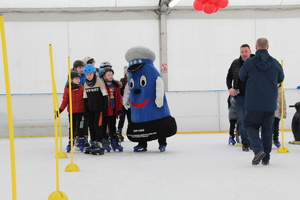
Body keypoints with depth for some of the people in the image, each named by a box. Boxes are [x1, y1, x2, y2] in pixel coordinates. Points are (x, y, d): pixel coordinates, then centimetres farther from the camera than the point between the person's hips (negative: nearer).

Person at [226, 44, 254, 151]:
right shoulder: (235, 63, 3)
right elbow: (229, 77, 15)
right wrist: (230, 88, 0)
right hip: (240, 96, 1)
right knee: (242, 120, 0)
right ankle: (245, 143, 7)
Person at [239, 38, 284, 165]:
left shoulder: (249, 62, -9)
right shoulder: (275, 63, -1)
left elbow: (242, 77, 7)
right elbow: (280, 79, 14)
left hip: (253, 103, -3)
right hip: (270, 104, 3)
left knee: (251, 126, 11)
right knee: (267, 130, 11)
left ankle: (258, 149, -11)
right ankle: (266, 158, 15)